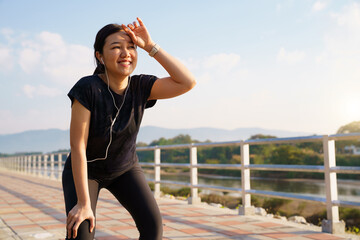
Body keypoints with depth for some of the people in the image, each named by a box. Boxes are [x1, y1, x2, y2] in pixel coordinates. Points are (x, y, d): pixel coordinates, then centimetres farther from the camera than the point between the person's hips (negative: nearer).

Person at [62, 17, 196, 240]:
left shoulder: (140, 87, -18)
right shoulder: (88, 88, -29)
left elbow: (188, 82, -28)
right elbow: (77, 147, -27)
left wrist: (150, 46, -31)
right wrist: (83, 203, -26)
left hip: (125, 168, 3)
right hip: (84, 170, -3)